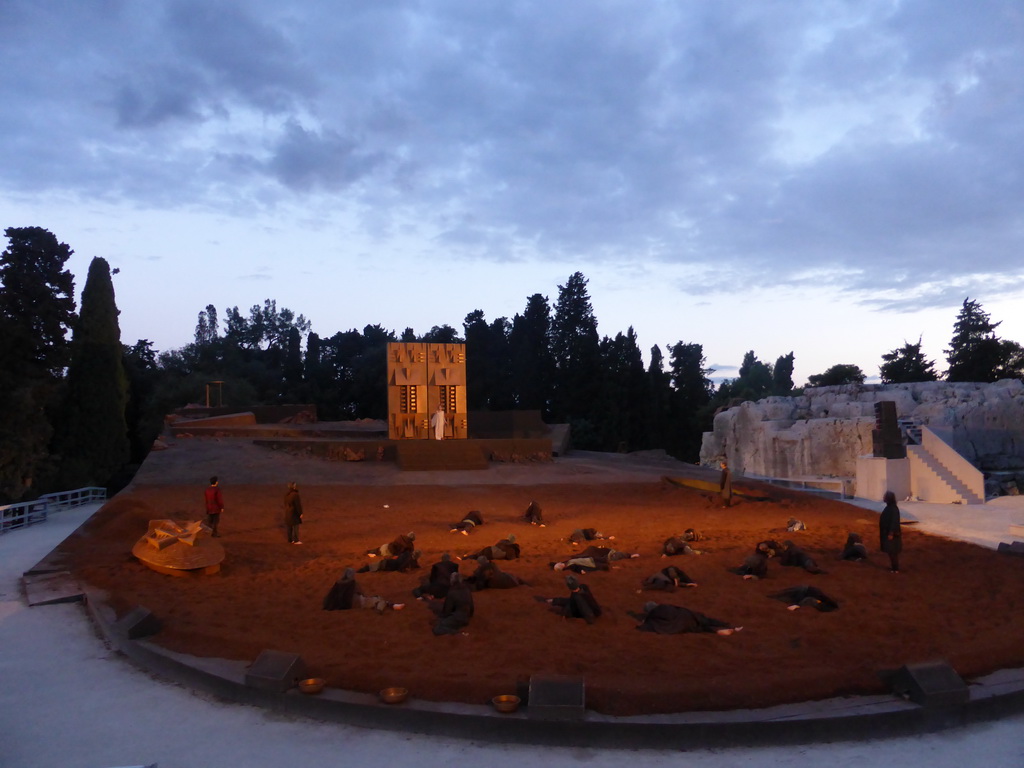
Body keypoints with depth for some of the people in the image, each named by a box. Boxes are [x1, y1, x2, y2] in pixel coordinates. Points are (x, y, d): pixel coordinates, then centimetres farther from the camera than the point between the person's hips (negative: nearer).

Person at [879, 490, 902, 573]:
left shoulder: (893, 509, -21)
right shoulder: (888, 507, 8)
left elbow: (894, 521, -23)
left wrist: (891, 533, -23)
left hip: (892, 534, -9)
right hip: (887, 532, 9)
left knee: (893, 552, 0)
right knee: (890, 551, 16)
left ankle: (896, 569, 8)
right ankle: (892, 566, 25)